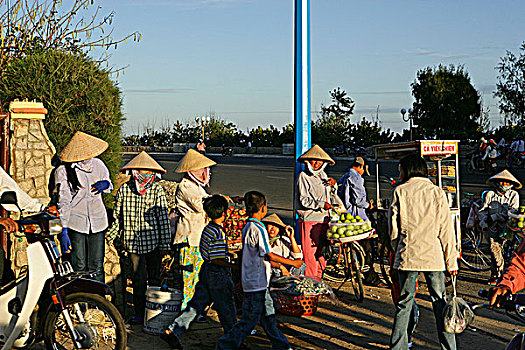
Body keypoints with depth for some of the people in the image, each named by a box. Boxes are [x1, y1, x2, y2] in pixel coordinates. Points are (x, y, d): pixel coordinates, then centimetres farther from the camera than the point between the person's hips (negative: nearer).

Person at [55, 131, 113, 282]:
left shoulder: (97, 164, 3)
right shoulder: (63, 171, -9)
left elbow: (110, 187, 22)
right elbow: (63, 202, -10)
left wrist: (105, 184, -4)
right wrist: (63, 232, -16)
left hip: (98, 223, 3)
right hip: (75, 224, -3)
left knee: (97, 268, 4)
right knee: (79, 268, -2)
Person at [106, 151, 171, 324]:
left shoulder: (157, 190, -2)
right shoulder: (124, 189, 2)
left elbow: (163, 218, -1)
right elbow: (117, 215, 12)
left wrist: (165, 243, -3)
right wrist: (110, 236, 11)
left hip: (153, 241, -1)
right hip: (133, 241, 1)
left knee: (154, 277, 6)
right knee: (138, 278, 2)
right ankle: (139, 313, 11)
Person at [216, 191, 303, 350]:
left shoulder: (247, 227, 11)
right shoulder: (258, 228, -18)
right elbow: (269, 255, -16)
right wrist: (293, 262, -6)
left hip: (250, 281, 10)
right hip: (257, 283, -10)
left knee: (268, 315, 15)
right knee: (250, 319, -2)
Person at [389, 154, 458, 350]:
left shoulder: (400, 191, 1)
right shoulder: (436, 192, 3)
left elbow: (394, 226, 2)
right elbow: (446, 229, 0)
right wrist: (451, 260, 3)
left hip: (407, 256, 0)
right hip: (434, 256, 0)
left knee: (404, 303, 7)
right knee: (440, 303, 7)